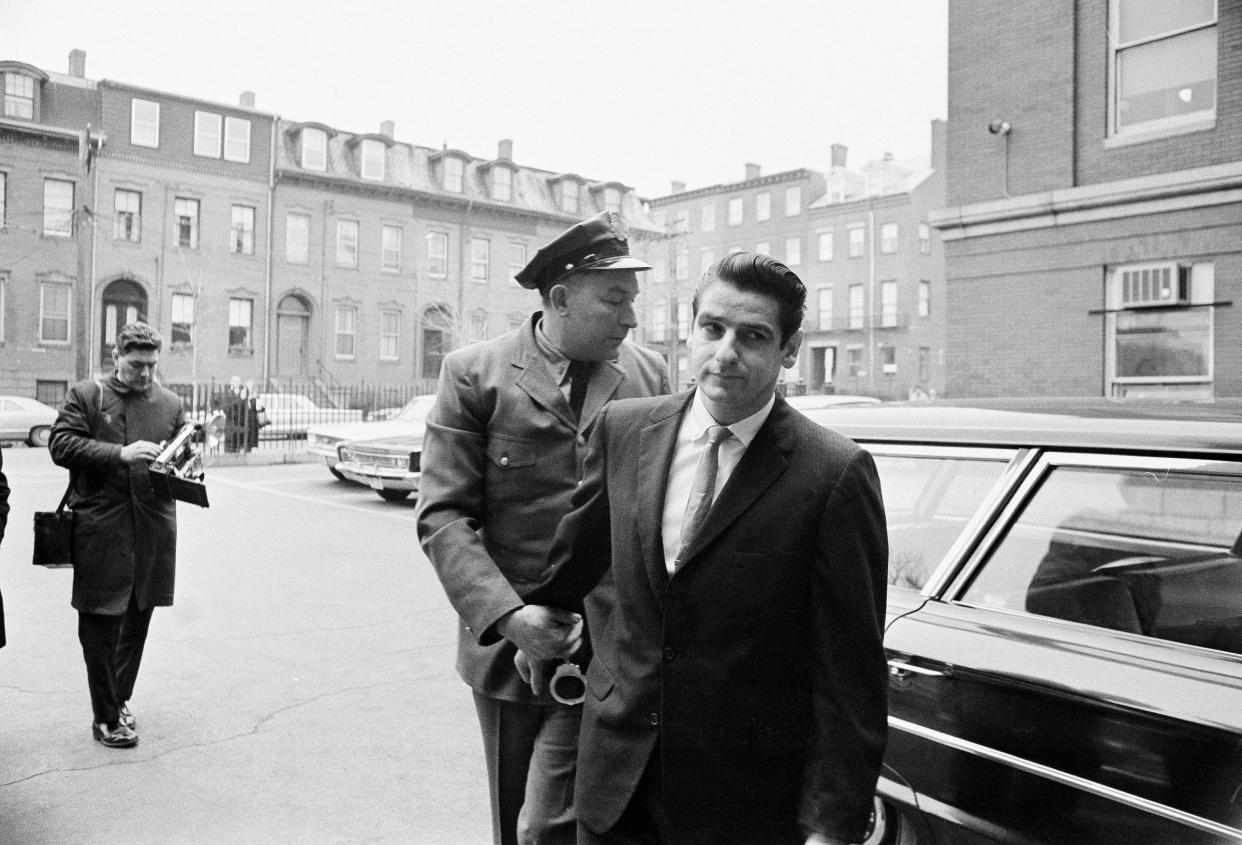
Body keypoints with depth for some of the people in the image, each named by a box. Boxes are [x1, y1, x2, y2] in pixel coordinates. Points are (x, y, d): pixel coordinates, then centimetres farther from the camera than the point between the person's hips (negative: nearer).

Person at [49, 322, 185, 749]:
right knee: (99, 623, 2)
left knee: (137, 621, 14)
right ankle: (107, 717, 14)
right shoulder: (85, 395, 2)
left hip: (152, 530, 3)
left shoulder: (171, 404, 11)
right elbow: (60, 444, -8)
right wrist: (120, 453, -19)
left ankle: (118, 701, 32)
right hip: (99, 527, -3)